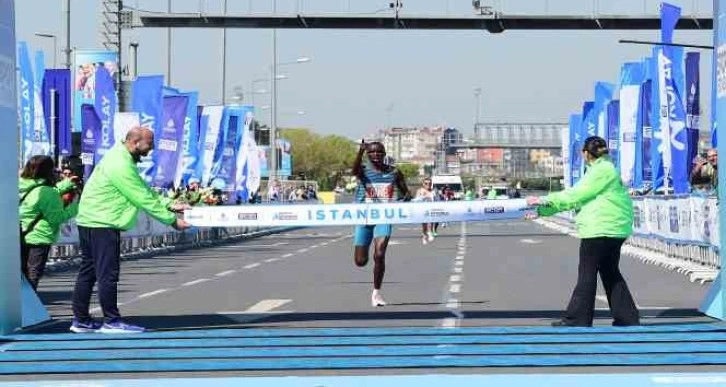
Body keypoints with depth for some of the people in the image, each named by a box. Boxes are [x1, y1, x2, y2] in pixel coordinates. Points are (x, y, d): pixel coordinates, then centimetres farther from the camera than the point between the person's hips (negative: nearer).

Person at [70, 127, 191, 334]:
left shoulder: (122, 158, 14)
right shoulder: (121, 165, -20)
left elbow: (146, 191, 16)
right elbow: (144, 200, -19)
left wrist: (168, 205, 7)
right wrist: (172, 220, -13)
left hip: (90, 221, 11)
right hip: (102, 224, -11)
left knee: (88, 272, 12)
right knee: (108, 273, -6)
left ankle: (81, 320, 17)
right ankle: (111, 322, -3)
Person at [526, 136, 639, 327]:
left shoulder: (601, 170, -12)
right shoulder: (605, 169, 20)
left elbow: (575, 196, -15)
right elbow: (576, 195, 17)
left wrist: (544, 201, -8)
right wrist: (542, 210, 13)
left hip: (600, 229, -10)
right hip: (613, 228, 10)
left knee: (587, 274, -4)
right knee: (610, 273, 14)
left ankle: (577, 319, -1)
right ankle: (627, 318, 15)